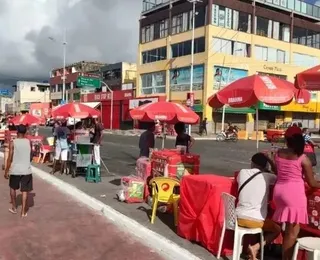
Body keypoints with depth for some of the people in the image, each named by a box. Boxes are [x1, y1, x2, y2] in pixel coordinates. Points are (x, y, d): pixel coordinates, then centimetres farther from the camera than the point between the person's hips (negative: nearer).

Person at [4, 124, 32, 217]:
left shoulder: (13, 143, -9)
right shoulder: (29, 142, -1)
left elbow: (10, 158, -10)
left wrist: (6, 171, -2)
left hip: (15, 170, -1)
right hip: (26, 170, 1)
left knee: (13, 188, 21)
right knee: (25, 190, 6)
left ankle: (14, 208, 29)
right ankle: (23, 211, 6)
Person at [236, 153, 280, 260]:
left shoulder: (243, 172, 4)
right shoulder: (267, 177, -3)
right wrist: (270, 160, 21)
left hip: (239, 218, 4)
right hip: (256, 220, -4)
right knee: (277, 229, 24)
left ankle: (247, 247, 19)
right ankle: (255, 247, 2)